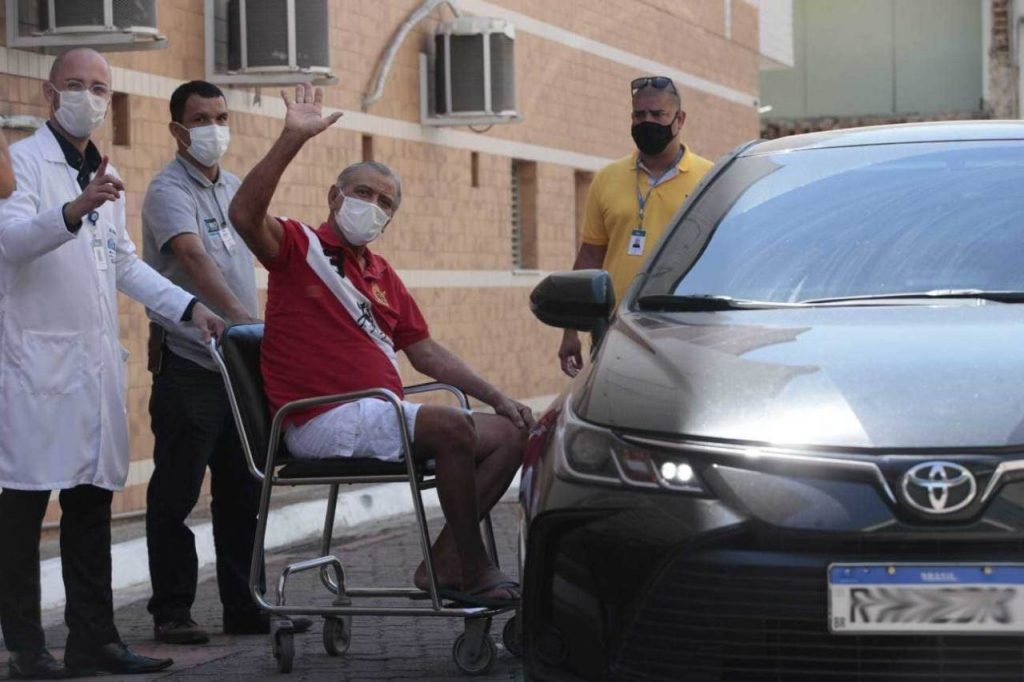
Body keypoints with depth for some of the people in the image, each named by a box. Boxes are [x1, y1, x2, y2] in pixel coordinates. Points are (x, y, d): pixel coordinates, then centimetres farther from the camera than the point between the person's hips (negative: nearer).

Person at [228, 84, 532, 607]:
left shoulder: (382, 275, 23)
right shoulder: (301, 246, -1)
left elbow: (425, 351, 25)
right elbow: (245, 214, -22)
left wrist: (497, 397, 17)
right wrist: (292, 140, -31)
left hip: (382, 419, 9)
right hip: (324, 422, -9)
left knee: (510, 433, 2)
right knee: (453, 426, -28)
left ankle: (444, 563, -7)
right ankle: (472, 569, -18)